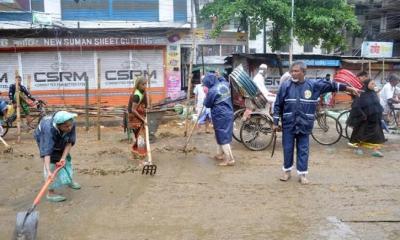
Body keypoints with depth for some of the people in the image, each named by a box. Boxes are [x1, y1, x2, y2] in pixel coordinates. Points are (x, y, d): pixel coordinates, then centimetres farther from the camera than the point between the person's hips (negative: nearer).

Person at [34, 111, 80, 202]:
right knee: (52, 163, -17)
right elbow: (46, 152, -51)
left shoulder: (71, 124, -35)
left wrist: (63, 157, -35)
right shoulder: (49, 129, -47)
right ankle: (51, 193, -9)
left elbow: (70, 142, -26)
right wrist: (48, 171, -58)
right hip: (43, 139, -5)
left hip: (60, 140, 5)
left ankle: (69, 180, 41)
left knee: (67, 158, 15)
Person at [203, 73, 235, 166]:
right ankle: (220, 154, 33)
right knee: (222, 135, 20)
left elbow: (207, 104, -6)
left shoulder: (212, 91, -20)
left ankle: (229, 159, 1)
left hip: (220, 116, -8)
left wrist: (206, 95, 9)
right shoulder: (225, 84, 2)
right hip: (228, 114, 8)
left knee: (223, 137, -1)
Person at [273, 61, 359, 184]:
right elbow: (278, 105, 0)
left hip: (304, 124, 0)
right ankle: (287, 171, 25)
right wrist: (275, 122, 0)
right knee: (288, 149, 8)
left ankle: (302, 174, 18)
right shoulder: (286, 85, -4)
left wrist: (347, 88, 6)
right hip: (288, 123, 0)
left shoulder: (313, 84, -2)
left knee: (303, 150, 7)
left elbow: (330, 85, 6)